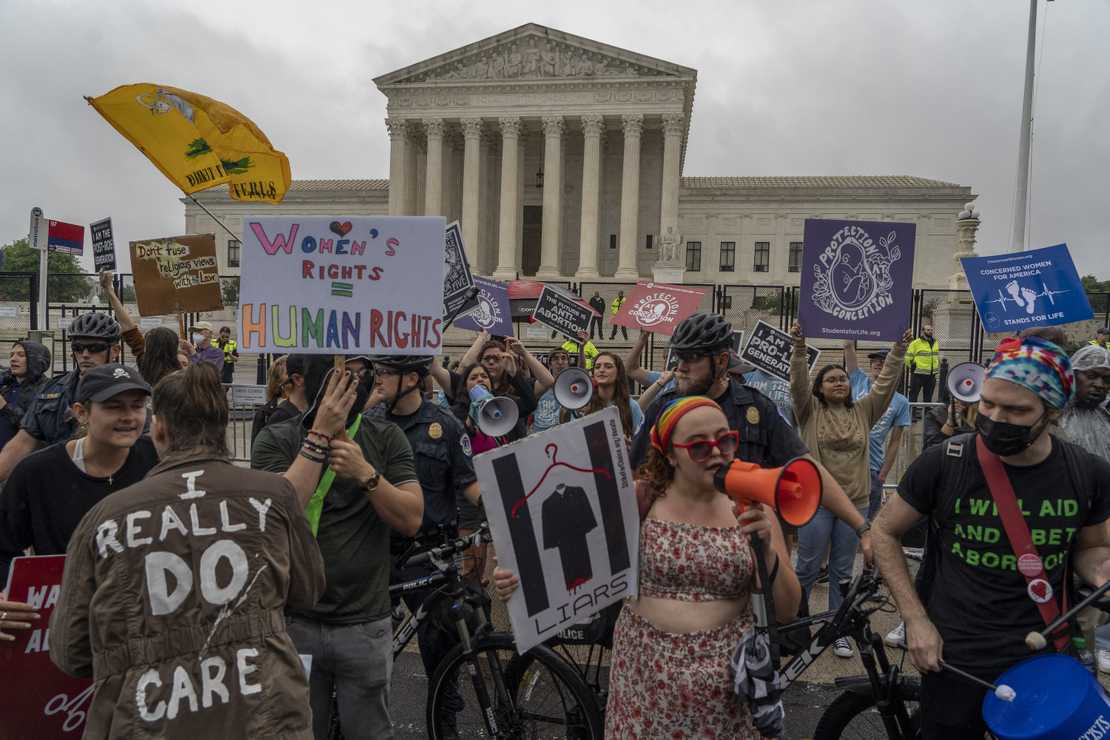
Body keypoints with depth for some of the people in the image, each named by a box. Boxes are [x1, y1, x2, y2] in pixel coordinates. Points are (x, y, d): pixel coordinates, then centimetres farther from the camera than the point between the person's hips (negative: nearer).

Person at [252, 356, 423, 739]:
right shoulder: (276, 439, -6)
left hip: (366, 624, 1)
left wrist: (365, 473, -23)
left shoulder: (387, 438, -2)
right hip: (295, 621, -1)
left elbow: (411, 519, -9)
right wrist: (320, 435, -23)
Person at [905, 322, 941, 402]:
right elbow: (908, 358, -7)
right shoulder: (915, 343, -9)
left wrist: (937, 368, 20)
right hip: (918, 375, -6)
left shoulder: (935, 343, 12)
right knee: (913, 396, -1)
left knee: (928, 398, 13)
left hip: (931, 375, 6)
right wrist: (913, 367, 0)